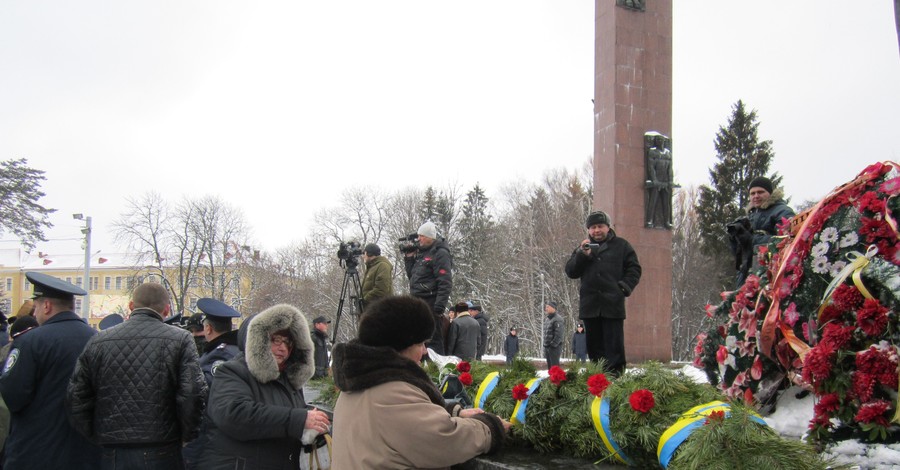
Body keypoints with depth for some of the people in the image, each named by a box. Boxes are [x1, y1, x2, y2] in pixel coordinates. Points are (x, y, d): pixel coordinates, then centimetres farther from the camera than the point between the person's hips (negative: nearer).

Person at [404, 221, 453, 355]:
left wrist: (439, 306, -23)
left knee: (433, 340, -10)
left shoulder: (440, 254, -8)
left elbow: (445, 282, -16)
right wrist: (409, 258, 14)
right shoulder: (422, 253, 18)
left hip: (431, 303, -9)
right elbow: (412, 277, 26)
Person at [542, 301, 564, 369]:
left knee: (554, 365, -8)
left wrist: (553, 344, -19)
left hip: (554, 347, -9)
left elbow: (558, 334, -18)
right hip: (547, 346, 9)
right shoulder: (546, 319, 14)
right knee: (549, 366, 12)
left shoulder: (557, 319, -12)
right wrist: (545, 344, 13)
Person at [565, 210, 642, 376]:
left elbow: (634, 269, 7)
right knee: (594, 346, 7)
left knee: (614, 345, -6)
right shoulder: (583, 247, 17)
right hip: (590, 305, 4)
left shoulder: (621, 245, 9)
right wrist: (582, 255, -7)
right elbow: (570, 272, 8)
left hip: (613, 305, -3)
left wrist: (625, 287, -8)